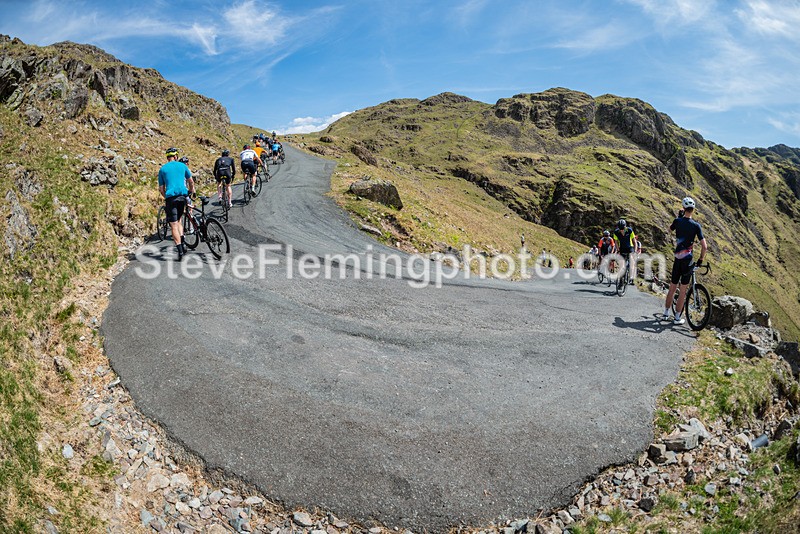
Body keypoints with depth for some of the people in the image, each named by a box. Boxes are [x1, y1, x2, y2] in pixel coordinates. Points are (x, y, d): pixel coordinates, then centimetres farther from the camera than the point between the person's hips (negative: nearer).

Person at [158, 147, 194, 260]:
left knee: (174, 225, -2)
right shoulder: (182, 165, 9)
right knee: (178, 221, 20)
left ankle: (180, 250, -10)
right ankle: (182, 243, 5)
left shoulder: (162, 169, 7)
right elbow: (191, 182, 16)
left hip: (170, 197, -2)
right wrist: (191, 191, 34)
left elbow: (161, 189, 8)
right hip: (182, 196, 2)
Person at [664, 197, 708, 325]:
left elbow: (670, 228, 22)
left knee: (672, 288, 14)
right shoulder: (696, 225, -9)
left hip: (677, 260, 3)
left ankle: (666, 313, 22)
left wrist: (679, 217, 27)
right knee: (683, 291, 4)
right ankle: (677, 317, 8)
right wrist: (700, 260, 1)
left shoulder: (678, 221, -3)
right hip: (688, 261, -2)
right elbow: (704, 246, -12)